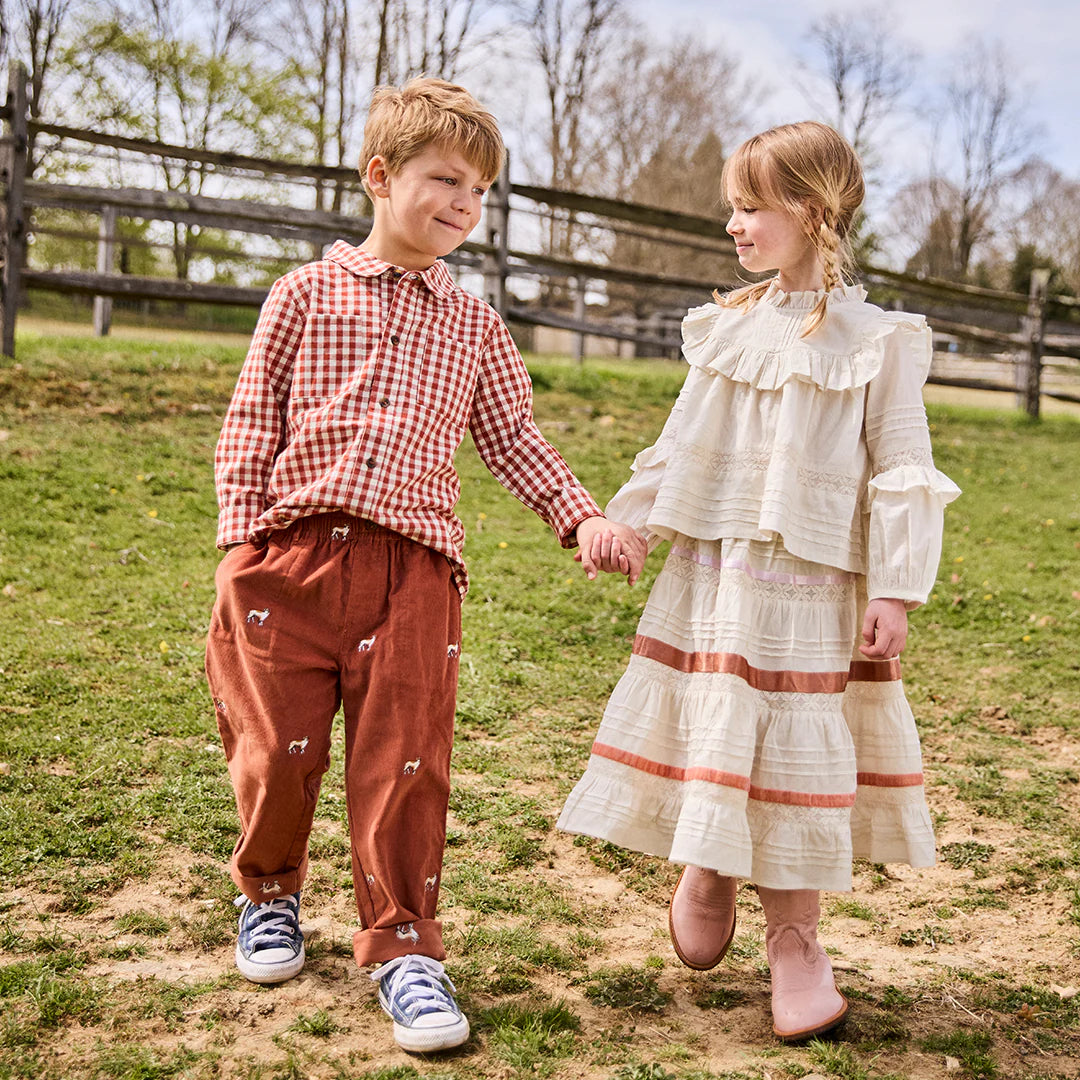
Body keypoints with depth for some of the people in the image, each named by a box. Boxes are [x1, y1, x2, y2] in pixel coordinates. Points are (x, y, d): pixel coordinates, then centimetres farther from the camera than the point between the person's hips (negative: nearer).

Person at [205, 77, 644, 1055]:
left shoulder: (473, 325, 15)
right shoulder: (307, 294, 7)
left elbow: (514, 439, 14)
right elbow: (251, 424, 6)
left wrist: (582, 517, 0)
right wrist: (241, 542, -2)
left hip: (412, 569, 1)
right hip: (292, 554, -1)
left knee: (404, 761, -2)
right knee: (280, 748, 5)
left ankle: (404, 947, 12)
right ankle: (269, 893, 33)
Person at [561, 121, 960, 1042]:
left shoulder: (876, 342, -4)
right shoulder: (726, 327, 8)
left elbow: (903, 475, -5)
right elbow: (683, 443, 15)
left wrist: (895, 590, -10)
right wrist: (623, 523, 9)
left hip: (807, 587, -3)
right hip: (709, 575, 4)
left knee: (797, 749, 3)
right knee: (708, 727, 9)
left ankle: (795, 939, 18)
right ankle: (707, 873, 36)